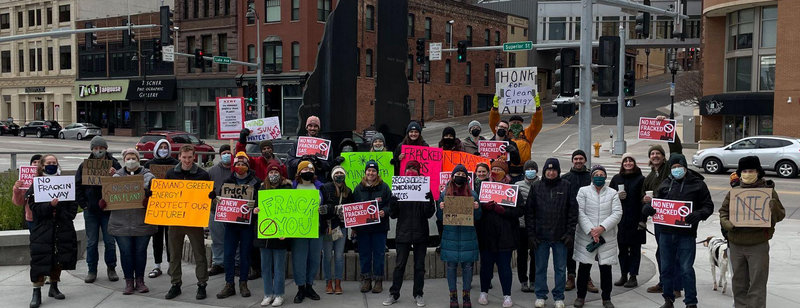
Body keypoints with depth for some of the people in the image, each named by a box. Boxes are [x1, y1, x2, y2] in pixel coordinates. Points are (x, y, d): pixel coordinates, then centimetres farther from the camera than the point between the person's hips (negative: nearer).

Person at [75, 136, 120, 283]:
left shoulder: (114, 164, 1)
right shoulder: (84, 166, 5)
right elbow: (77, 186, 7)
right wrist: (83, 204, -1)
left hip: (108, 209, -1)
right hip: (91, 210, 1)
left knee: (110, 241, 3)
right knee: (91, 242, 7)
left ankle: (111, 268, 17)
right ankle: (92, 270, 16)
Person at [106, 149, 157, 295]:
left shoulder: (147, 175, 4)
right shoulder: (118, 176, 10)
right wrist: (105, 201, -19)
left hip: (143, 221, -1)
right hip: (121, 222, 1)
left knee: (141, 251, 6)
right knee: (126, 252, 4)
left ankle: (140, 281, 19)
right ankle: (129, 282, 15)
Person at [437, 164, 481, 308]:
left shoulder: (472, 194, 6)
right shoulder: (445, 193, 5)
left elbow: (477, 218, 8)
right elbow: (439, 217, 7)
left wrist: (477, 208, -12)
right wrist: (441, 208, -13)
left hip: (468, 236, 0)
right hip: (450, 235, 0)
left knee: (467, 266, 3)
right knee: (451, 266, 3)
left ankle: (466, 296, 16)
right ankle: (453, 296, 15)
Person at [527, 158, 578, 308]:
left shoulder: (566, 186, 1)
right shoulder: (536, 187, 3)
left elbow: (573, 210, 1)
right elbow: (529, 211, 3)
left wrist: (570, 232, -5)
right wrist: (531, 234, -3)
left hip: (560, 236, -1)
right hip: (541, 236, 1)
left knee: (560, 268, 7)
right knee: (540, 267, 9)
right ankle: (540, 296, 21)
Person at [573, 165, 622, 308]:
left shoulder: (612, 193, 8)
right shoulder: (583, 191, 4)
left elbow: (617, 213, -3)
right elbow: (580, 213, -5)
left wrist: (602, 228, -16)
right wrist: (591, 230, -16)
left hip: (607, 237, 1)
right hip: (586, 236, -1)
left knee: (606, 267, 4)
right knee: (584, 266, 5)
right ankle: (581, 296, 19)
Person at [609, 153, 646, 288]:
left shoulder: (641, 179, -2)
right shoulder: (616, 179, 10)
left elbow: (644, 200, -5)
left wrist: (642, 220, -12)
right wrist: (617, 196, -7)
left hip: (635, 220, -4)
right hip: (620, 220, 4)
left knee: (635, 248, 2)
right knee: (622, 248, 9)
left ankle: (633, 277, 7)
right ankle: (623, 275, 17)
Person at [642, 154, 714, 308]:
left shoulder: (697, 184, 1)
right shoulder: (665, 184, 11)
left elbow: (708, 206, 1)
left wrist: (699, 214, -20)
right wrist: (648, 207, -7)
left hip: (686, 233, -4)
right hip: (666, 232, 4)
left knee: (686, 269, -2)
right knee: (666, 267, 11)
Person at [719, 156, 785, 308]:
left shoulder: (768, 190, -3)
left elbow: (780, 215, -3)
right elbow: (723, 211, 10)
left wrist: (772, 203, -23)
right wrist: (728, 224, -9)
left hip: (758, 245, -4)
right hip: (736, 244, 4)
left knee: (757, 283, 0)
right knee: (739, 281, 17)